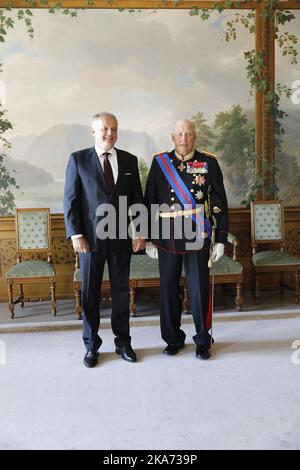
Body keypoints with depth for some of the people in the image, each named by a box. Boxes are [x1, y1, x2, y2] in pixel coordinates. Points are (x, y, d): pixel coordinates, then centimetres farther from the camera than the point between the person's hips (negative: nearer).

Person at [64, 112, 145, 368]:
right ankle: (91, 345, 23)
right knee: (90, 292, 7)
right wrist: (75, 234, -10)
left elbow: (137, 198, 9)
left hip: (122, 237, 2)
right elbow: (71, 200, -2)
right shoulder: (78, 159, 0)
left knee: (121, 290, 10)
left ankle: (123, 341, 25)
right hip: (91, 236, -2)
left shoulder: (129, 160, 7)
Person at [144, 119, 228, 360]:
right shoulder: (160, 162, 4)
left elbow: (220, 203, 2)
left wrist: (221, 239, -1)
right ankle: (174, 338, 27)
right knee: (169, 288, 8)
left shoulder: (209, 162, 2)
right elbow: (150, 201, 7)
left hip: (198, 238, -1)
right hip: (168, 238, 2)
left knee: (200, 288, 4)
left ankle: (203, 340, 23)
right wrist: (149, 238, 5)